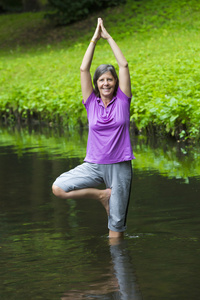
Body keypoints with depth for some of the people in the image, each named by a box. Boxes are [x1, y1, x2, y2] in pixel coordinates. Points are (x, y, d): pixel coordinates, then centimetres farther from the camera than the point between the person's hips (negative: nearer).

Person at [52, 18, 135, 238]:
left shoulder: (122, 100, 1)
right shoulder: (92, 103, 3)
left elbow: (124, 65, -3)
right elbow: (84, 69, -1)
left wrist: (109, 38, 0)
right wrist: (94, 40, -1)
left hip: (119, 166, -2)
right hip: (94, 164, 2)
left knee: (116, 223, 0)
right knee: (58, 188, -18)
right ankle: (101, 195, 0)